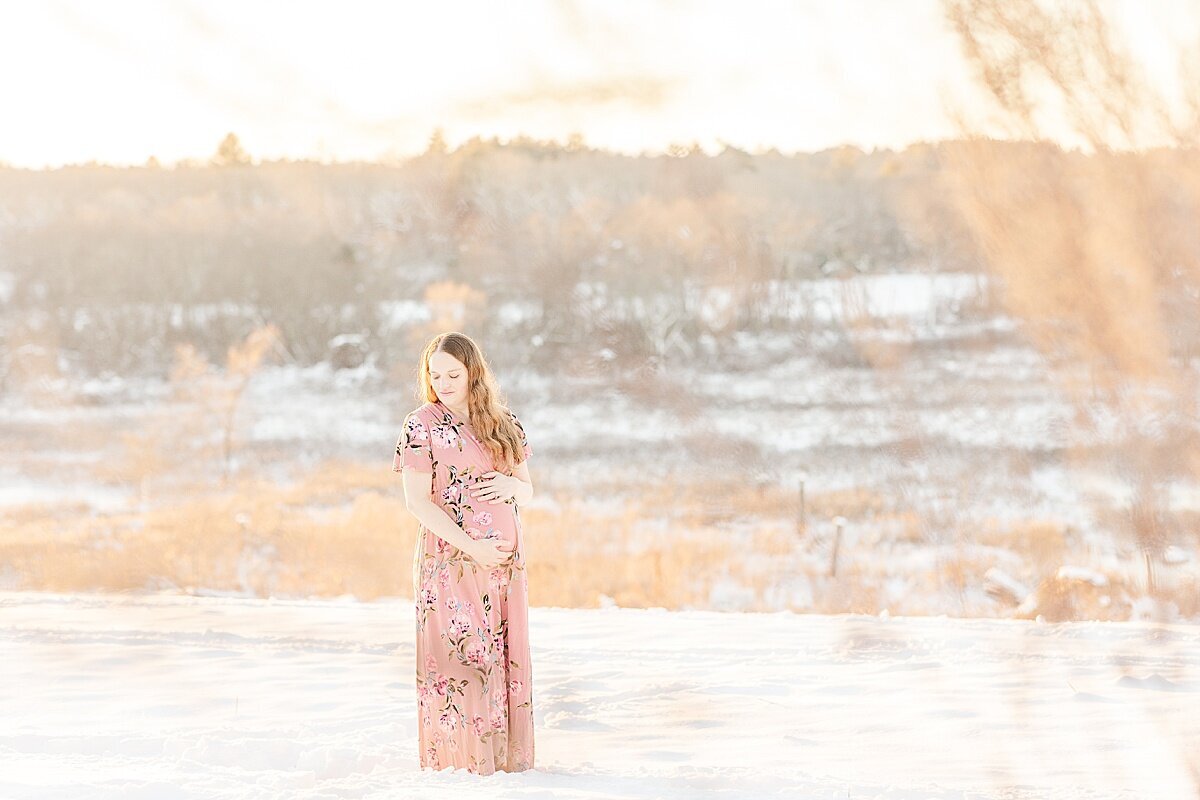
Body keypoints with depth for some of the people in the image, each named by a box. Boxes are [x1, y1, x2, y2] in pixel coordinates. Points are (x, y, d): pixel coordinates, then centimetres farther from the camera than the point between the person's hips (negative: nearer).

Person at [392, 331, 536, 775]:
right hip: (450, 558, -5)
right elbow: (417, 501, -9)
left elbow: (527, 489, 17)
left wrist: (511, 485, -9)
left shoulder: (505, 423, 10)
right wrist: (472, 547, -16)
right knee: (457, 657, -7)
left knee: (506, 658, 5)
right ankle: (459, 760, -3)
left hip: (505, 558, 5)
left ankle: (505, 758, 10)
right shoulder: (422, 425, -4)